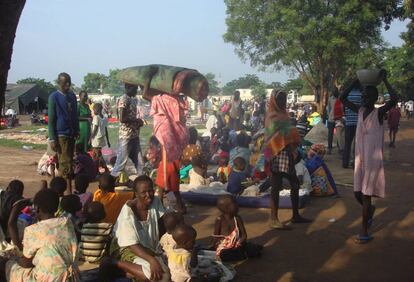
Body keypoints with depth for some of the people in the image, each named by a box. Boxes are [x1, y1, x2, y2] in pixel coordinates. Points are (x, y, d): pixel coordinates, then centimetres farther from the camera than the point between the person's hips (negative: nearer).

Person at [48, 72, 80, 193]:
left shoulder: (72, 96, 11)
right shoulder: (54, 97, -9)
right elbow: (51, 119, -10)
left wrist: (77, 131, 14)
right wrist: (52, 139, -13)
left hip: (71, 134, 7)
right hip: (61, 135, -7)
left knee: (68, 162, 12)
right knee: (66, 164, -8)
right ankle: (68, 191, -3)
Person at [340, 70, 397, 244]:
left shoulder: (379, 113, -10)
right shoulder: (360, 111, 6)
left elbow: (394, 98, -28)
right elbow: (343, 98, 10)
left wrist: (384, 80, -20)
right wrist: (355, 83, 4)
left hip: (373, 160, -6)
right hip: (359, 159, 6)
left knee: (366, 195, -4)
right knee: (358, 193, 12)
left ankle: (365, 231, 4)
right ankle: (370, 210, 44)